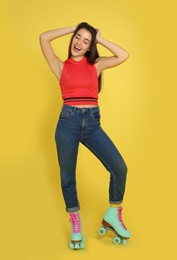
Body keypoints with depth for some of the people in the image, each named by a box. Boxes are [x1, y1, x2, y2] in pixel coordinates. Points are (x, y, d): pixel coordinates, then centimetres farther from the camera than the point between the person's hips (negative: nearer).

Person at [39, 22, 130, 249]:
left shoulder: (96, 65, 12)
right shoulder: (61, 66, 8)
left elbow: (123, 56, -1)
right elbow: (43, 38, -2)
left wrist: (99, 38, 7)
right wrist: (72, 29, 7)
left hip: (92, 122, 1)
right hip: (68, 121, -1)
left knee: (119, 167, -10)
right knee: (67, 175, 7)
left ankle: (112, 215, 14)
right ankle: (75, 224, 26)